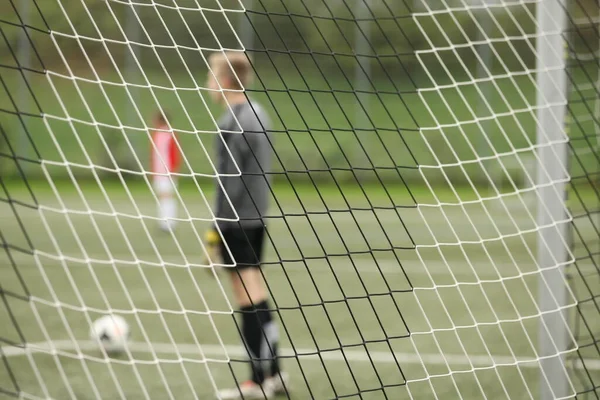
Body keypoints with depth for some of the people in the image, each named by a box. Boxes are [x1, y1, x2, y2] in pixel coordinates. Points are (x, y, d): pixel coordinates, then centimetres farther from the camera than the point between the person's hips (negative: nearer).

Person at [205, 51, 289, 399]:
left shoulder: (234, 121, -14)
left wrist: (217, 226, -16)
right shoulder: (258, 114, 13)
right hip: (256, 217, 9)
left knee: (249, 298, -6)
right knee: (256, 296, 14)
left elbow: (231, 178, -18)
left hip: (237, 220, -9)